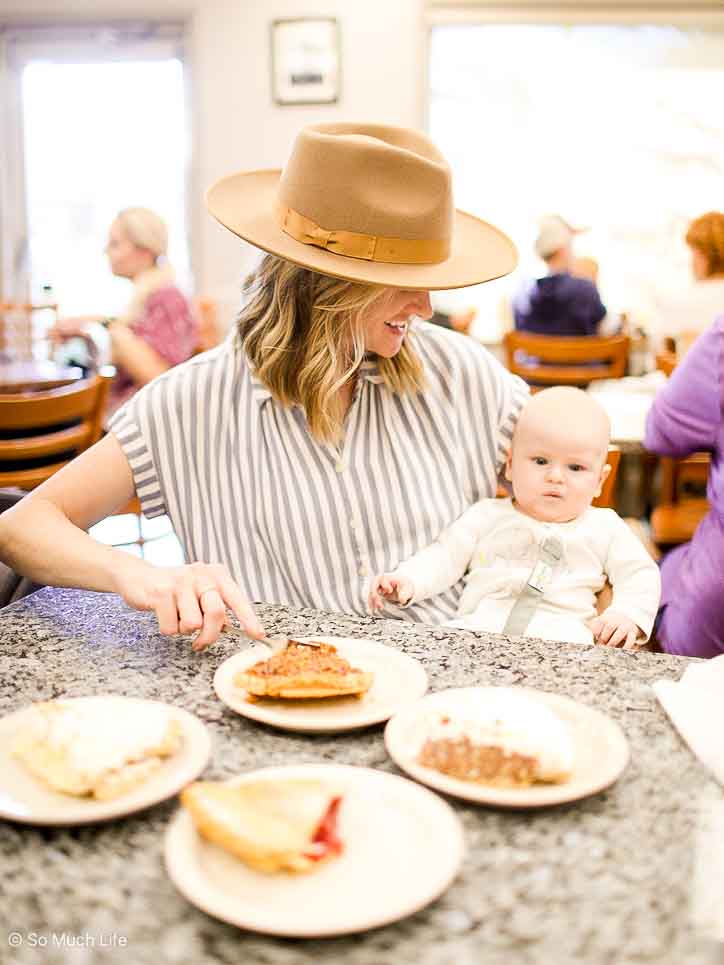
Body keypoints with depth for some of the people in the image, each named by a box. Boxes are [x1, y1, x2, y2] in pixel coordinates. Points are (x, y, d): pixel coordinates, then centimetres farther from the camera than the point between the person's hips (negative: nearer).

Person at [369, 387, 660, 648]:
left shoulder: (604, 528, 15)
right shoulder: (488, 516, 16)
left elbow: (640, 574, 17)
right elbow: (446, 556, 15)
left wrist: (629, 615, -3)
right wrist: (407, 580, -4)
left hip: (561, 644, 0)